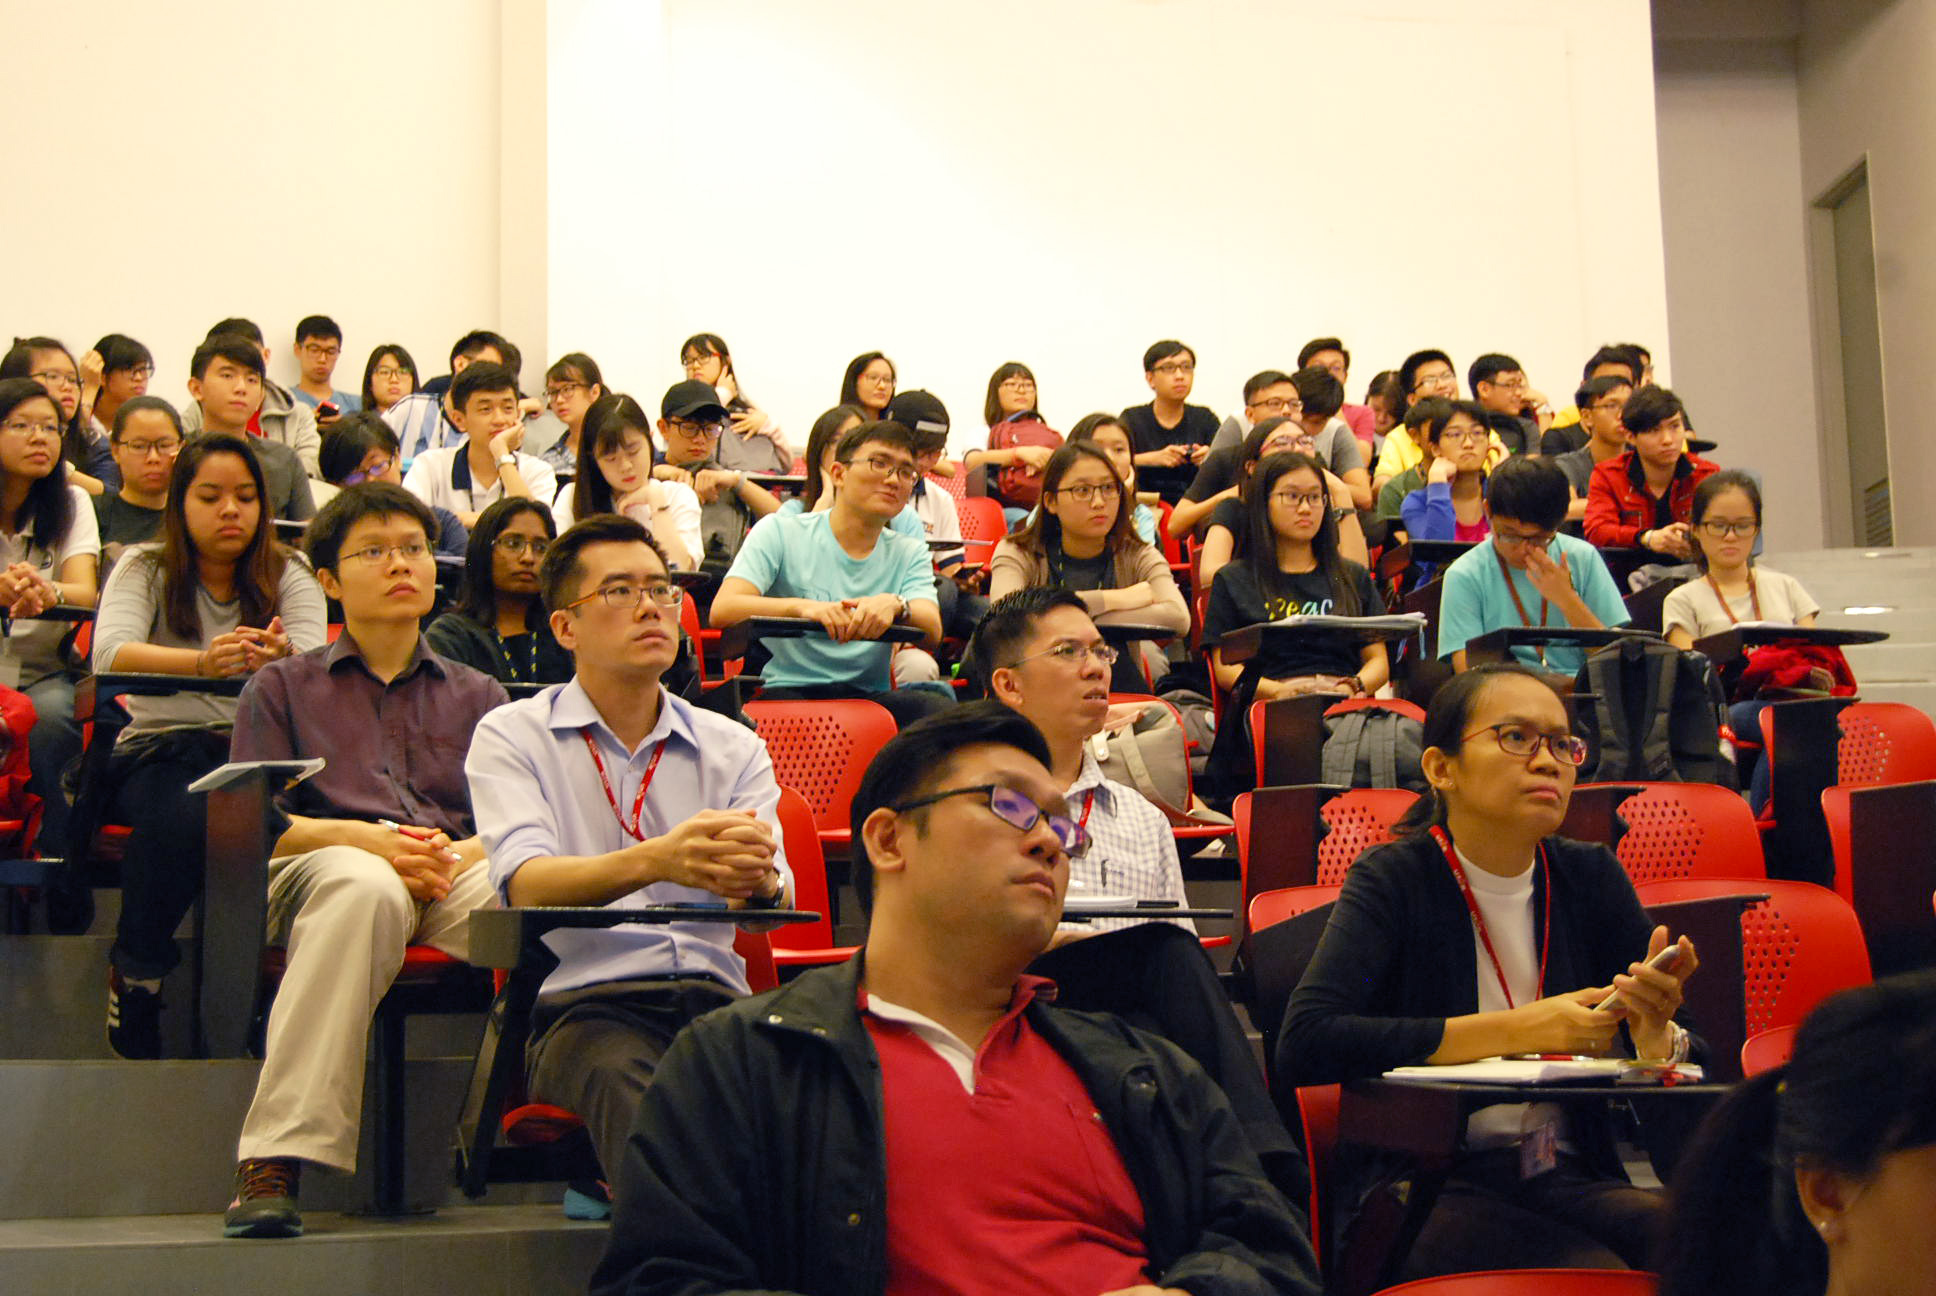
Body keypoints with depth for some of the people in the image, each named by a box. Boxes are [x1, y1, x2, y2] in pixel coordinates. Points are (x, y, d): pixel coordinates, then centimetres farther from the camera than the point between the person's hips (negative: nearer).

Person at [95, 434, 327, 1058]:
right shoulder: (144, 569, 6)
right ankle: (137, 974, -13)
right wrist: (202, 663, -35)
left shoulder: (289, 575, 9)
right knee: (179, 815, -35)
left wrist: (282, 658, -36)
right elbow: (109, 655, -15)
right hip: (161, 746, -1)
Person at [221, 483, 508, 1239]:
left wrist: (465, 852, -9)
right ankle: (275, 1159, -47)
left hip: (457, 871, 2)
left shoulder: (476, 696, 28)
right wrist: (359, 838, -10)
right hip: (319, 866, -2)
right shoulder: (282, 687, 23)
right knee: (365, 885, -42)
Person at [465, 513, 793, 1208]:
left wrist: (757, 877, -23)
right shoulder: (512, 736, 11)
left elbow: (774, 895, 5)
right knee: (632, 1088, -38)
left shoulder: (735, 748, 20)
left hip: (717, 995, 3)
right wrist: (658, 860, -28)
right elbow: (526, 885, -8)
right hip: (584, 1001, -3)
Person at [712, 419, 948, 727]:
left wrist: (895, 606, -26)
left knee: (938, 707, -29)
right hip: (787, 689, -3)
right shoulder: (780, 533, 6)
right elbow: (722, 610, -9)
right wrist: (800, 606, -27)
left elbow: (932, 634, -3)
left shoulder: (910, 553, 16)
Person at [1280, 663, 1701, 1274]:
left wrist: (1654, 1034, -19)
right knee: (1594, 1274, -30)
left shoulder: (1592, 877, 9)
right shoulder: (1394, 878, -4)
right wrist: (1515, 1031, -19)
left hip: (1570, 1178, 5)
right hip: (1419, 1189, -4)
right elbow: (1305, 1044, -20)